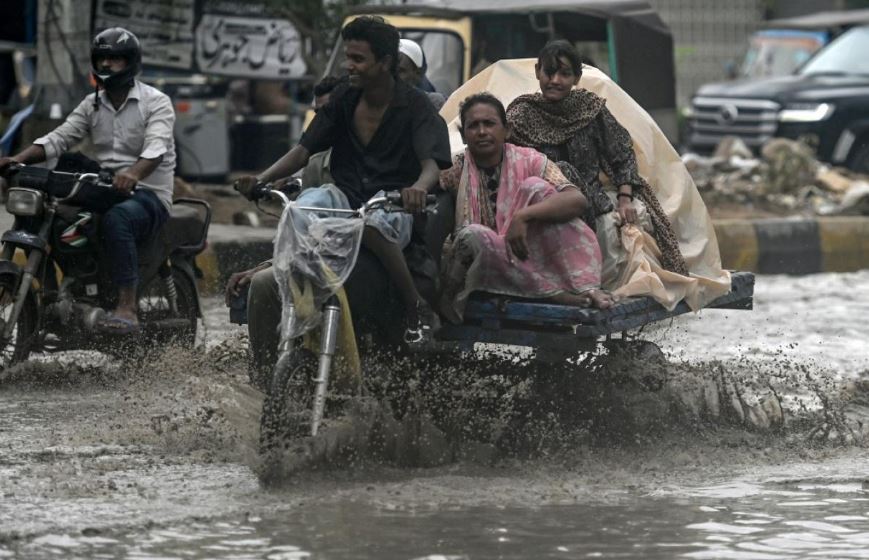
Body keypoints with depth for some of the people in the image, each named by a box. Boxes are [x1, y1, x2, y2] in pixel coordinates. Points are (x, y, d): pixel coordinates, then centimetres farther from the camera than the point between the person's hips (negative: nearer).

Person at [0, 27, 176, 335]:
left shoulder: (155, 102, -4)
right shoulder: (92, 105, 16)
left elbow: (156, 147, -22)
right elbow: (59, 138, 5)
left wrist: (133, 173, -45)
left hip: (149, 194, -7)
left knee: (117, 218, -40)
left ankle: (127, 307, -45)